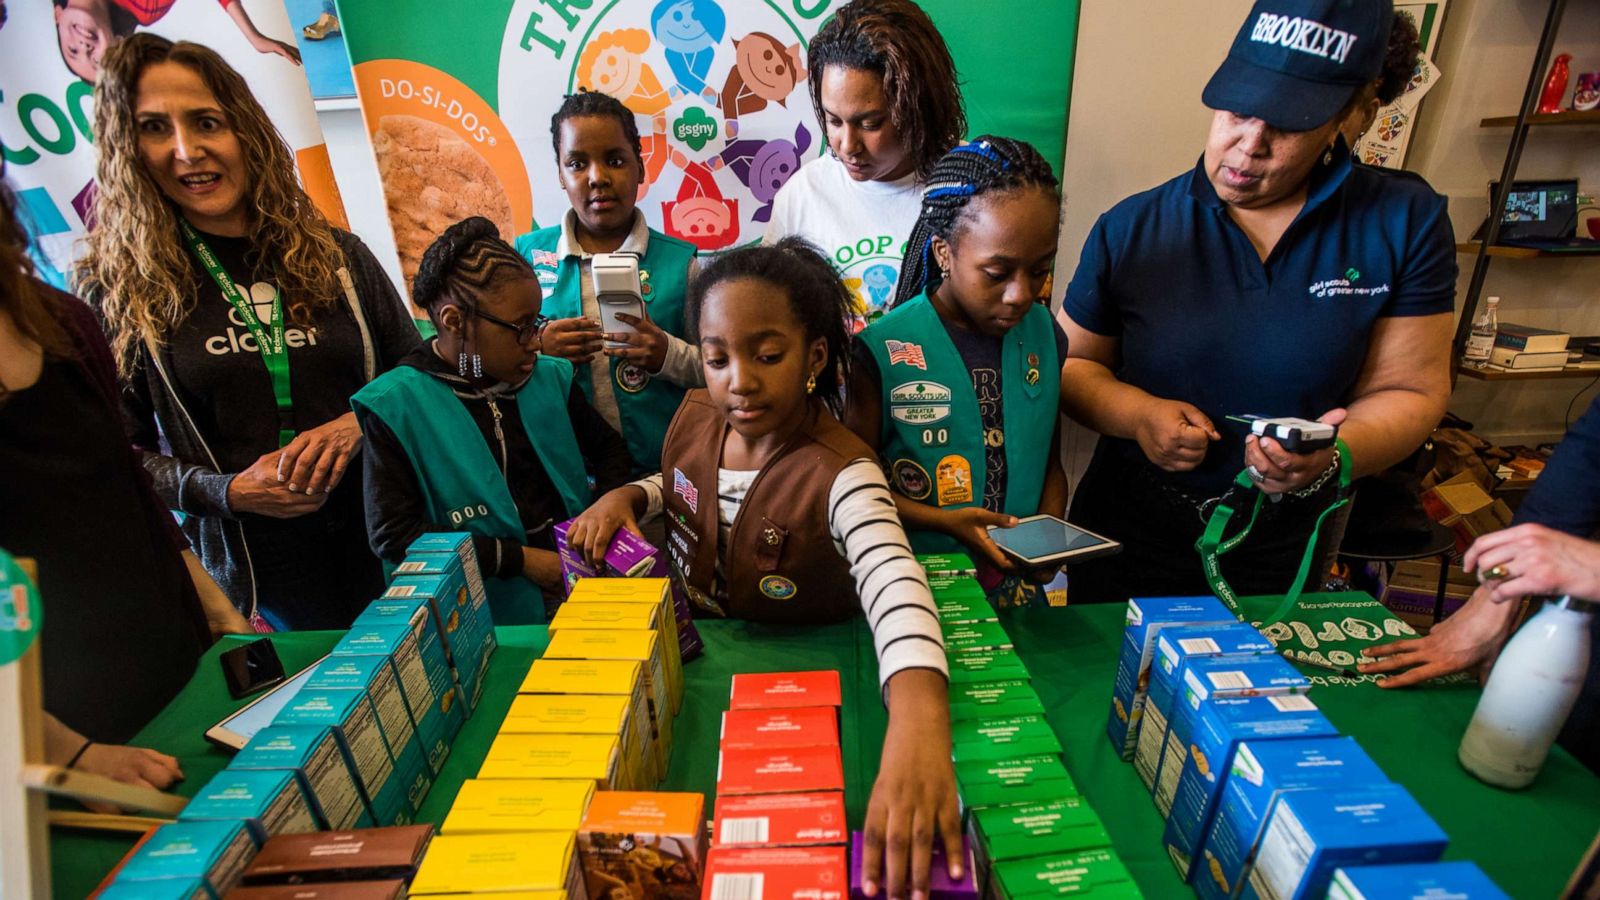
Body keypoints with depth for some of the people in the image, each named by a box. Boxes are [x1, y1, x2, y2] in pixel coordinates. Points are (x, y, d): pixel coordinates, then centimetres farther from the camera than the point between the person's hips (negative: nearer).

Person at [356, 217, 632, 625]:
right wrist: (520, 559, -12)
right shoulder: (395, 406, -4)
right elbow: (391, 534, -8)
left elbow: (608, 448, 22)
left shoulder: (550, 377, 8)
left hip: (580, 587, 4)